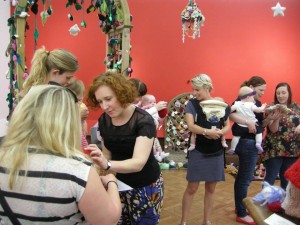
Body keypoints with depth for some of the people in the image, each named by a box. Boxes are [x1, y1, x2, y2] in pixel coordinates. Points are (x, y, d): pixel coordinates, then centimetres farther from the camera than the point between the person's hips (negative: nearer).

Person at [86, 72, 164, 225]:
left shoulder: (143, 120, -25)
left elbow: (139, 162, -36)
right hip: (120, 184, 5)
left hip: (146, 187, -4)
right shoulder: (104, 120, -7)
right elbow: (107, 153, 5)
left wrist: (107, 165, -52)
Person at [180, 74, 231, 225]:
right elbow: (190, 126, -18)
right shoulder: (192, 103, -6)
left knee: (211, 188, 13)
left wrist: (220, 132, -17)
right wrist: (207, 131, -33)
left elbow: (227, 126, 5)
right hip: (198, 152, -3)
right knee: (192, 188, 2)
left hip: (216, 152, 3)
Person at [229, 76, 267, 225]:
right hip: (247, 143, -9)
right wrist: (248, 122, -35)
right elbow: (230, 115, -30)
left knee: (244, 177, 19)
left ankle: (240, 207, 34)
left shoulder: (257, 103, 12)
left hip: (253, 143, 9)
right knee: (245, 178, -1)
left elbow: (261, 122, 14)